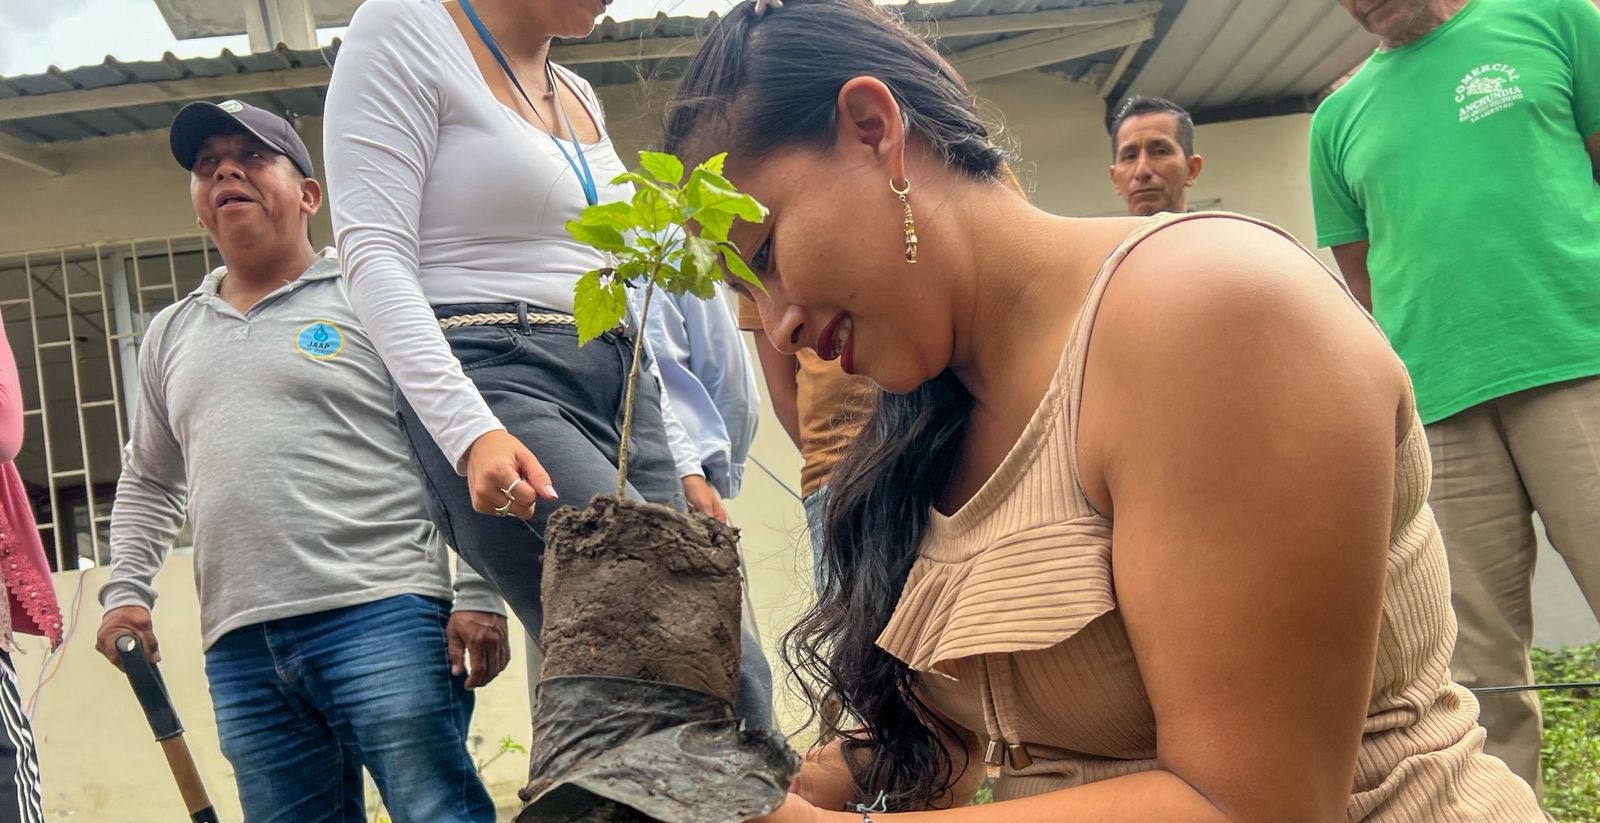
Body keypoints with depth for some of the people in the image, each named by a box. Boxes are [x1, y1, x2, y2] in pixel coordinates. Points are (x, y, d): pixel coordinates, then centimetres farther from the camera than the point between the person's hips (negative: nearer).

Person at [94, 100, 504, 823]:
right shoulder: (170, 336, 21)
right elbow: (147, 483, 31)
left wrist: (478, 597, -10)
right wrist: (126, 589, 15)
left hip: (381, 611, -5)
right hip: (238, 649, 6)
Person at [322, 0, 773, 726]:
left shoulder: (579, 96, 22)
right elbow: (374, 257, -9)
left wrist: (681, 466, 17)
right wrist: (469, 431, -22)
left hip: (621, 395, 7)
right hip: (496, 386, -7)